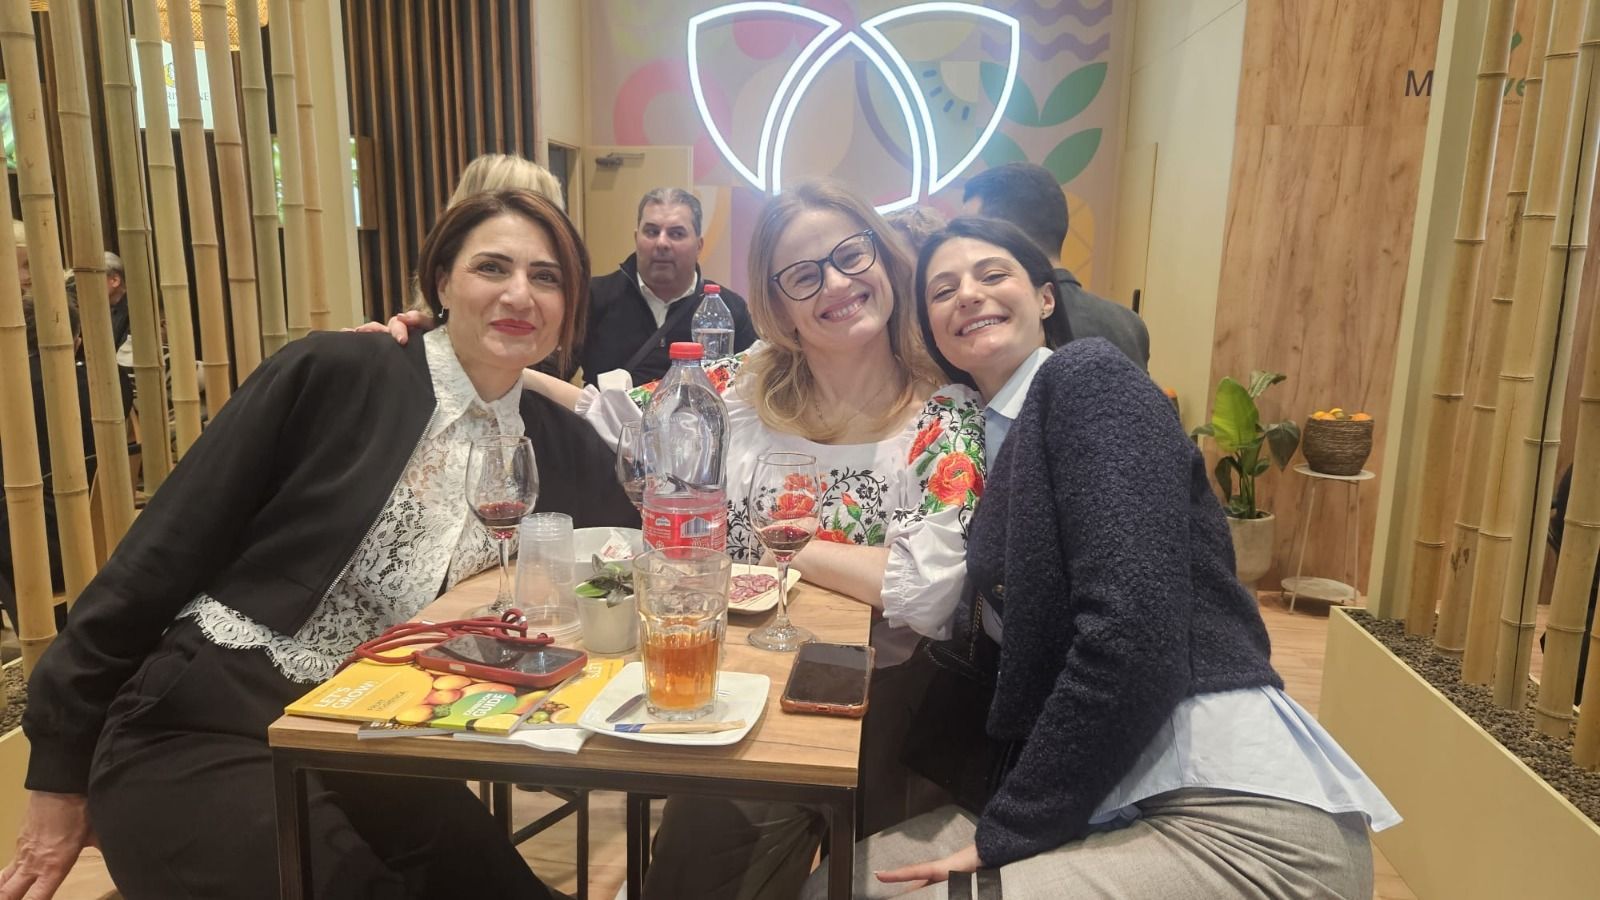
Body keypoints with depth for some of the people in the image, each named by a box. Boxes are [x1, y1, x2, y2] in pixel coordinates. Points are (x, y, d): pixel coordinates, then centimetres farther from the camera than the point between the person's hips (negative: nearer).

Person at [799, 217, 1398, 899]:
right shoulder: (997, 438, 15)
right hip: (1108, 794, 7)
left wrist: (1002, 833, -13)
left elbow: (1133, 637, -20)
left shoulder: (1088, 379, -9)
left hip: (1236, 820, -7)